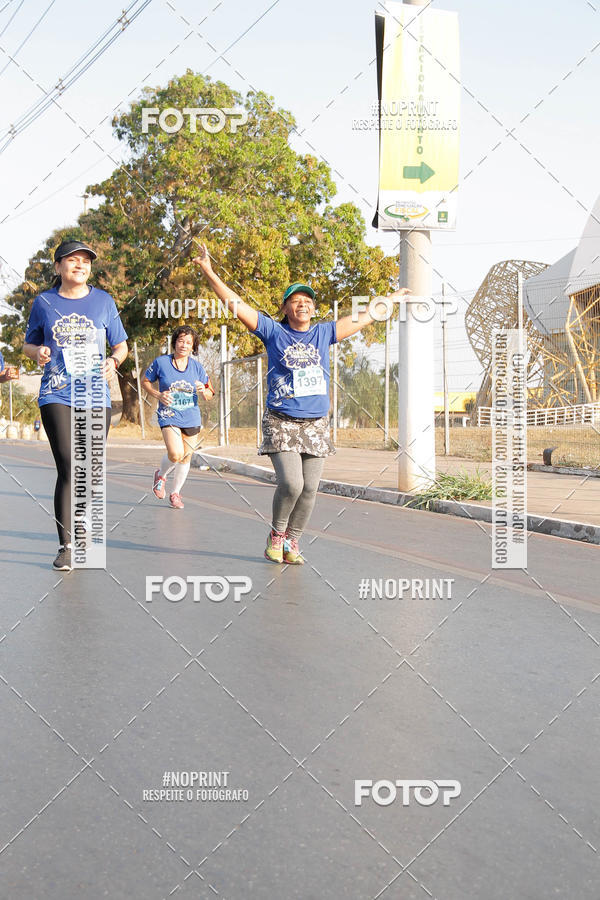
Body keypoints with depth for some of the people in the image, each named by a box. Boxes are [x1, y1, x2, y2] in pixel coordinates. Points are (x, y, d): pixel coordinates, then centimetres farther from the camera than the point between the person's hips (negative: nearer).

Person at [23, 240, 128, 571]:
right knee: (69, 469, -13)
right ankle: (65, 546, -6)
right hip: (56, 396, -2)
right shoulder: (44, 302, 6)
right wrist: (38, 352, -7)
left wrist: (113, 361, -9)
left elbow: (120, 344, 13)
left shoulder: (103, 301, 7)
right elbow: (28, 344, 16)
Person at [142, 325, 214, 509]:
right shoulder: (161, 362, -5)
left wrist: (203, 391, -15)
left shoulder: (197, 367, 2)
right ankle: (161, 475, 13)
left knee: (185, 458, 9)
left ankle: (175, 493, 31)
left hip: (191, 418, 4)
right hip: (169, 416, -3)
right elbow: (145, 381, 8)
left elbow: (210, 395, 9)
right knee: (175, 454, -21)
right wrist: (158, 395, -10)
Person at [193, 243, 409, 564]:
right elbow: (236, 304, 0)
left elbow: (360, 319, 24)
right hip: (281, 423, -3)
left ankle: (292, 543, 18)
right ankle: (276, 534, 10)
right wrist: (209, 272, -5)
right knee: (291, 483, -16)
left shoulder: (323, 333, 12)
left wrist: (391, 300, 32)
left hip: (316, 425, 4)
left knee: (309, 489, -1)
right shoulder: (273, 331, 3)